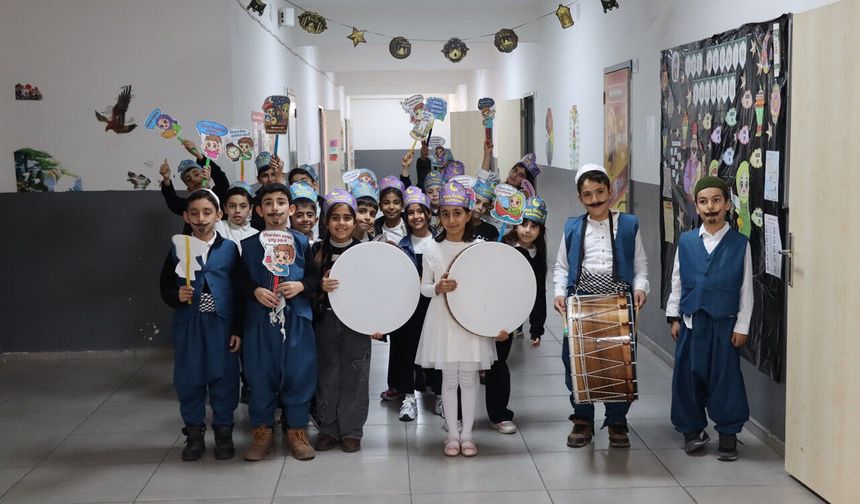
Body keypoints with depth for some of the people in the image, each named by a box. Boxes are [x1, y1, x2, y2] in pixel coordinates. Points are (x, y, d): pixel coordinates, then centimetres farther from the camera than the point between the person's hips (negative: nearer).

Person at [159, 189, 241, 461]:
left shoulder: (229, 248, 1)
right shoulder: (178, 250, 4)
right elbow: (165, 287, 9)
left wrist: (238, 329, -3)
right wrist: (176, 296, -14)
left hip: (222, 325, -1)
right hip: (188, 326, 1)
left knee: (224, 378, 5)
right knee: (188, 379, 7)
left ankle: (223, 431, 20)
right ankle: (194, 433, 21)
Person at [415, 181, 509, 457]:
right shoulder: (433, 250, 1)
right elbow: (424, 288, 5)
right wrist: (438, 288, -17)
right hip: (443, 319, 0)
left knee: (469, 377, 5)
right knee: (449, 378, 7)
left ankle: (467, 434, 17)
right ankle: (452, 434, 17)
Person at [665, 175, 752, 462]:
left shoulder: (740, 244, -3)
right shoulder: (686, 242, 2)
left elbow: (746, 288, -1)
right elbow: (677, 282, 9)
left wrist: (742, 326, -3)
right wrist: (674, 317, 6)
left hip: (725, 323, -2)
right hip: (691, 321, 2)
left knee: (726, 377, 3)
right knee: (688, 376, 6)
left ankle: (728, 434, 17)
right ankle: (693, 429, 22)